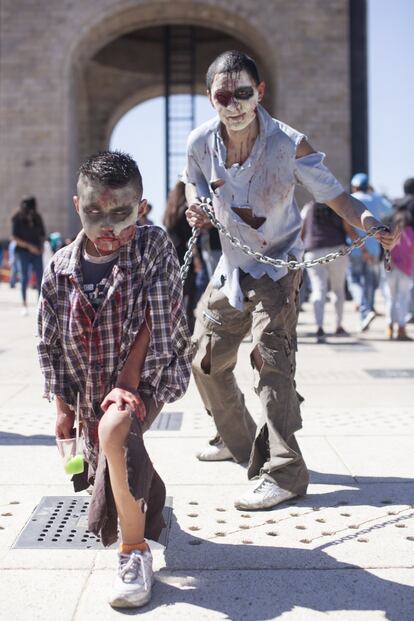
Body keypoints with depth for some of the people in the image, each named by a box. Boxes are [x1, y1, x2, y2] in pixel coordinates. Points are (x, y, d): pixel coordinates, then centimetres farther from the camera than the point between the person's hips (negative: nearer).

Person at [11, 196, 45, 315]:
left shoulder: (37, 218, 6)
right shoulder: (18, 219, -5)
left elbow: (42, 234, 16)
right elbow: (14, 237, -8)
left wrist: (41, 245, -1)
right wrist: (29, 246, -15)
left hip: (37, 252, 3)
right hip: (23, 252, -3)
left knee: (40, 278, -2)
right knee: (24, 278, -1)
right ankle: (24, 305, 7)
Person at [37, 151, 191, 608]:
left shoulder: (153, 248, -11)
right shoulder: (61, 267, -4)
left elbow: (155, 322, -16)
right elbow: (51, 344, 3)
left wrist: (128, 381, -23)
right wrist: (61, 407, 3)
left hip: (148, 375, -5)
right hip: (89, 390, 5)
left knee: (114, 429, -34)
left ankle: (135, 551, -23)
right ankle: (149, 502, 56)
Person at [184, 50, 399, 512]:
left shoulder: (288, 144, -23)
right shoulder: (201, 141, -11)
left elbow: (334, 195, -22)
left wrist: (368, 222, -42)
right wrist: (195, 203, -11)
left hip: (276, 265, -6)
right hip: (230, 266, 6)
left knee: (269, 354, -24)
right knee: (206, 359, 14)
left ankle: (284, 470, -19)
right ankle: (238, 439, 37)